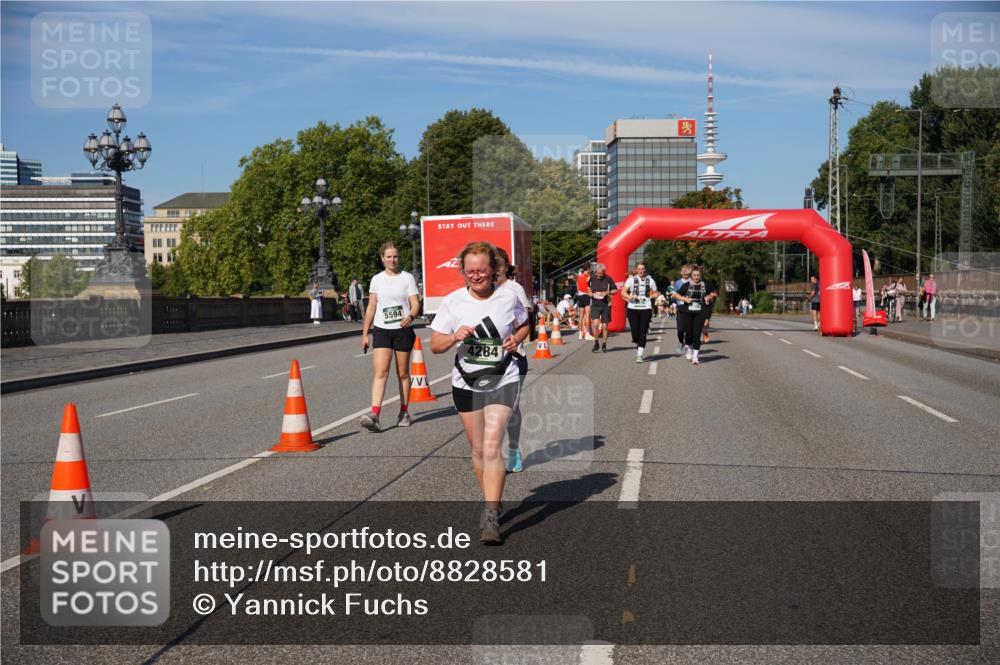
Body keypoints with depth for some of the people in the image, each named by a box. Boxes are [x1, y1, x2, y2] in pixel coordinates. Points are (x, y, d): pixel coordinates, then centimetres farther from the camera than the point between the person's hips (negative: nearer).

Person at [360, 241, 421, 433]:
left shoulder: (407, 278, 2)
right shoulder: (376, 279, 8)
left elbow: (415, 304, -3)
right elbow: (371, 308, 12)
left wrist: (410, 316, -26)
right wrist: (364, 333, 9)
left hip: (403, 330, -1)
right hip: (381, 330, 1)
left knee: (403, 373, 8)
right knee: (380, 372, -13)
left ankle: (404, 412, 23)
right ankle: (374, 415, -23)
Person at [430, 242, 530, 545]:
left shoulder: (508, 297, -3)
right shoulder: (453, 301, -4)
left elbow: (524, 325, 16)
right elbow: (435, 345, -1)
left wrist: (516, 339, -5)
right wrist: (455, 336, -22)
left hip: (502, 381, -2)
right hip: (466, 383, 3)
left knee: (491, 447, -16)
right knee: (478, 450, 13)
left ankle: (491, 517, -16)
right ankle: (492, 502, 35)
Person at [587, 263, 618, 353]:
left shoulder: (608, 279, -4)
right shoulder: (591, 279, 2)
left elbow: (615, 290, 2)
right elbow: (588, 290, 19)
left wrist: (607, 293, -16)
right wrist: (592, 294, -2)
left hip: (606, 305, 0)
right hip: (595, 305, 0)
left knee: (604, 326, 5)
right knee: (595, 323, -17)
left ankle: (604, 345, 20)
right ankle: (596, 343, 0)